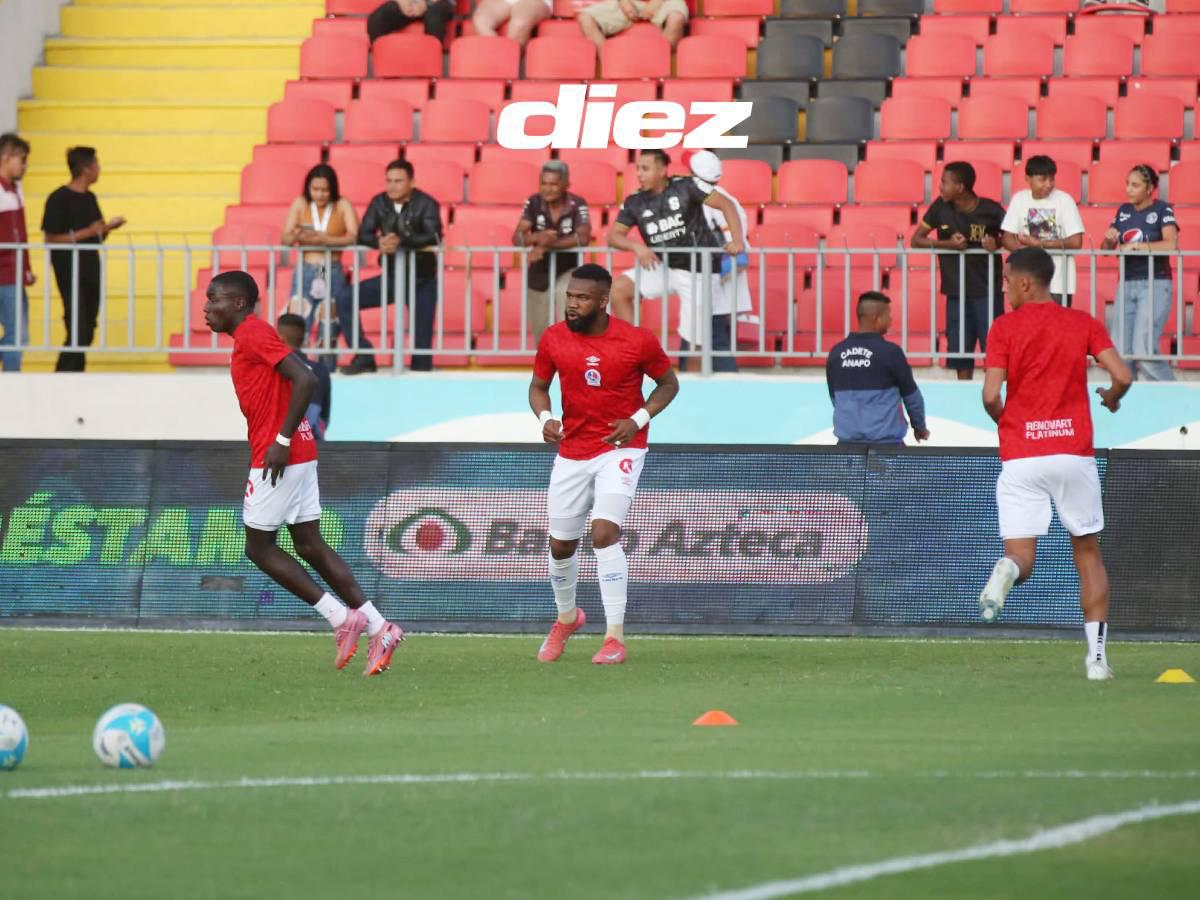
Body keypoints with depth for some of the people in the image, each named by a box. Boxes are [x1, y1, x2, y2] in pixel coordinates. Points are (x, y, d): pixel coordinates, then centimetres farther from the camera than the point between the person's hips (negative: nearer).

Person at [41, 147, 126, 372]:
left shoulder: (90, 199, 13)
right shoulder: (59, 199, -11)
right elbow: (51, 239, -14)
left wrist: (107, 228, -1)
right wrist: (87, 233, -18)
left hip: (91, 274, 8)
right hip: (71, 275, -8)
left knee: (87, 334, 7)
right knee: (77, 333, -14)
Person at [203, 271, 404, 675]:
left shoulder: (253, 335, -13)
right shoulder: (251, 337, 16)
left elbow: (305, 380, -23)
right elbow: (302, 376, 23)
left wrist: (282, 440, -22)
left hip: (279, 457, -10)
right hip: (299, 455, 10)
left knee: (259, 547, 0)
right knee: (309, 545, 9)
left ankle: (341, 617, -2)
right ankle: (378, 627, 5)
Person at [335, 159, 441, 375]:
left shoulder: (425, 204, -11)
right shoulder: (379, 203, 1)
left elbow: (433, 237, -25)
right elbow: (363, 236, -5)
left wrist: (400, 241, -37)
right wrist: (380, 242, -28)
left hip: (422, 281, -4)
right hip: (391, 277, 4)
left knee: (422, 340, -4)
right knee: (345, 297, -12)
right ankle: (364, 357, -11)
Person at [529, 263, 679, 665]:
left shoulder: (638, 341, -12)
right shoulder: (554, 339, -4)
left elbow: (668, 382, 3)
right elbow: (538, 386, 11)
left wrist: (638, 419, -13)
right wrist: (544, 418, -10)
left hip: (621, 448, -4)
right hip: (572, 452, 4)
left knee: (605, 532, -22)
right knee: (561, 544, 12)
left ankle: (615, 638, -18)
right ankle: (566, 617, 42)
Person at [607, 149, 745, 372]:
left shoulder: (685, 187, -11)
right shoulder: (635, 203, 1)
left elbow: (726, 204, -11)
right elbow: (613, 236, 1)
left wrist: (738, 240, -23)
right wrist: (636, 247, -21)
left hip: (698, 271, -5)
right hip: (664, 268, 5)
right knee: (618, 289, -13)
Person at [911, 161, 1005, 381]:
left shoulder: (990, 210, -9)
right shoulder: (941, 207, -1)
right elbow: (916, 240, 1)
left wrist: (997, 243, -20)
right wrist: (946, 244, -15)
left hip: (988, 291, -3)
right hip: (956, 292, 3)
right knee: (961, 356, 7)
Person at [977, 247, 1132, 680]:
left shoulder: (1005, 327, 1)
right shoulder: (1084, 324, 6)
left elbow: (991, 395, -7)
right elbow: (1122, 376, -3)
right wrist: (1111, 399, 19)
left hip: (1020, 456, -1)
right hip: (1074, 452, 1)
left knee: (1021, 557, 0)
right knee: (1088, 554, 14)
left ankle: (1007, 570, -38)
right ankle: (1097, 656, 7)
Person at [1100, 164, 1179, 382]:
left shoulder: (1162, 210, -4)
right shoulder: (1124, 211, 12)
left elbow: (1171, 244, -19)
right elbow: (1106, 249, 15)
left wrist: (1135, 246, -19)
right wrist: (1109, 239, -8)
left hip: (1155, 285, -6)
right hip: (1126, 285, 6)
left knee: (1144, 352, -16)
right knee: (1122, 353, -1)